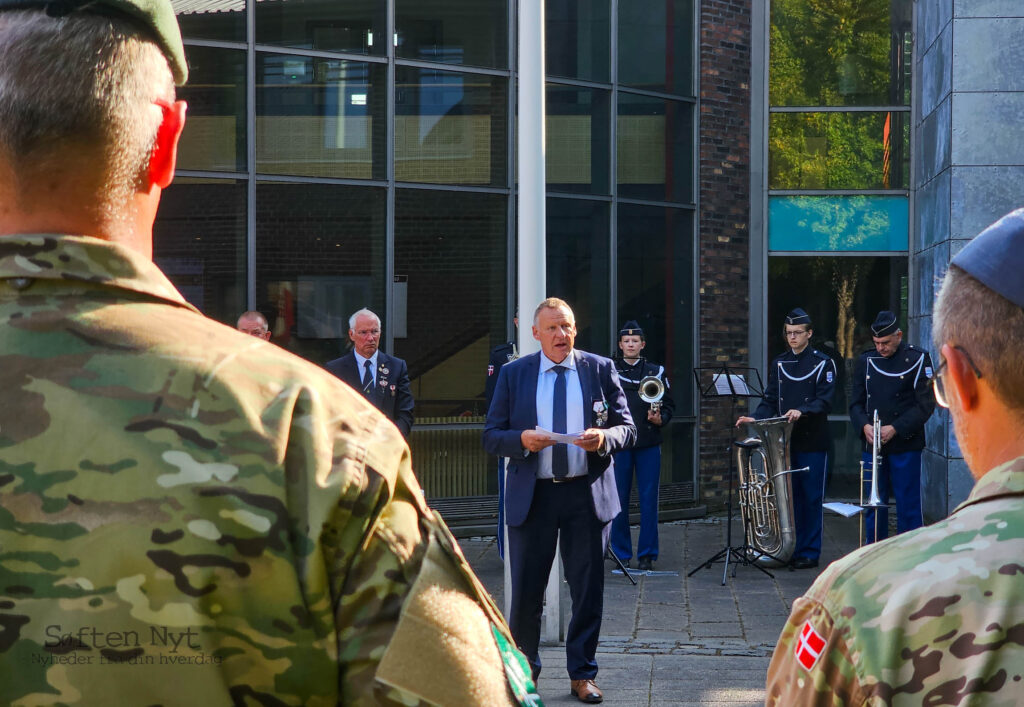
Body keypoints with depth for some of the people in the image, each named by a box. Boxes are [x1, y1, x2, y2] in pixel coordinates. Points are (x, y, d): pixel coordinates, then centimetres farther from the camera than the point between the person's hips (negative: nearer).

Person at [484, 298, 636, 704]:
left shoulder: (600, 369, 6)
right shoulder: (513, 374, 5)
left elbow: (627, 429, 5)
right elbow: (491, 437, 2)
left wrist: (604, 437, -17)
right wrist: (522, 439, -17)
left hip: (586, 493, 1)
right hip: (531, 495, 0)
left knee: (588, 589, 6)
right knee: (526, 592, 3)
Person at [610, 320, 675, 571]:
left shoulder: (656, 372, 11)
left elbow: (669, 406, 12)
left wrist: (660, 419, -7)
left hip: (648, 444, 0)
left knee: (648, 499, -1)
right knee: (619, 500, 1)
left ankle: (647, 554, 5)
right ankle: (621, 553, 11)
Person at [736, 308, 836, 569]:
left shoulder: (823, 363, -1)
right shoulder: (778, 364, 13)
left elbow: (824, 401, -10)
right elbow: (770, 401, 10)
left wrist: (802, 411, -28)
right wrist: (754, 418, -8)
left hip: (813, 442, -4)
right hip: (785, 440, 4)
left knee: (811, 498, 0)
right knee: (789, 496, 6)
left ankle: (809, 552, 6)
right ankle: (789, 549, 12)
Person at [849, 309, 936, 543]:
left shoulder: (918, 359, -3)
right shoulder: (865, 361, 9)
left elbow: (926, 405, -6)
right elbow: (856, 402, 10)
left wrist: (895, 428, -15)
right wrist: (864, 425, -10)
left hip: (906, 446, -4)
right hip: (872, 445, 4)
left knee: (908, 505, 0)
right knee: (874, 505, 7)